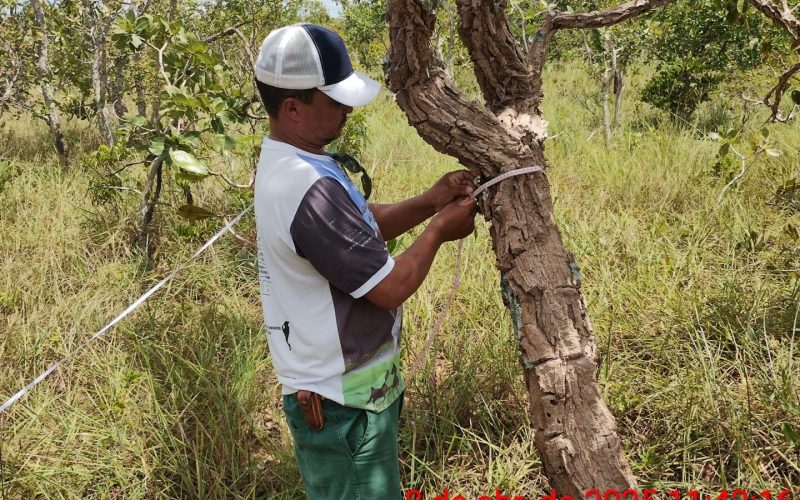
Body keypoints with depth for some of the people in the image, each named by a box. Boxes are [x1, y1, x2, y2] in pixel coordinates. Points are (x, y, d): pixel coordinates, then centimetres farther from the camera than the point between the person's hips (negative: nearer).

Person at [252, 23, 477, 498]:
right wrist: (438, 231, -8)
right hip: (343, 400, -10)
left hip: (333, 382, 10)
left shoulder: (287, 164, 3)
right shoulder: (309, 190, -30)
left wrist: (430, 202, 0)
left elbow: (364, 224, 14)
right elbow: (391, 287, -24)